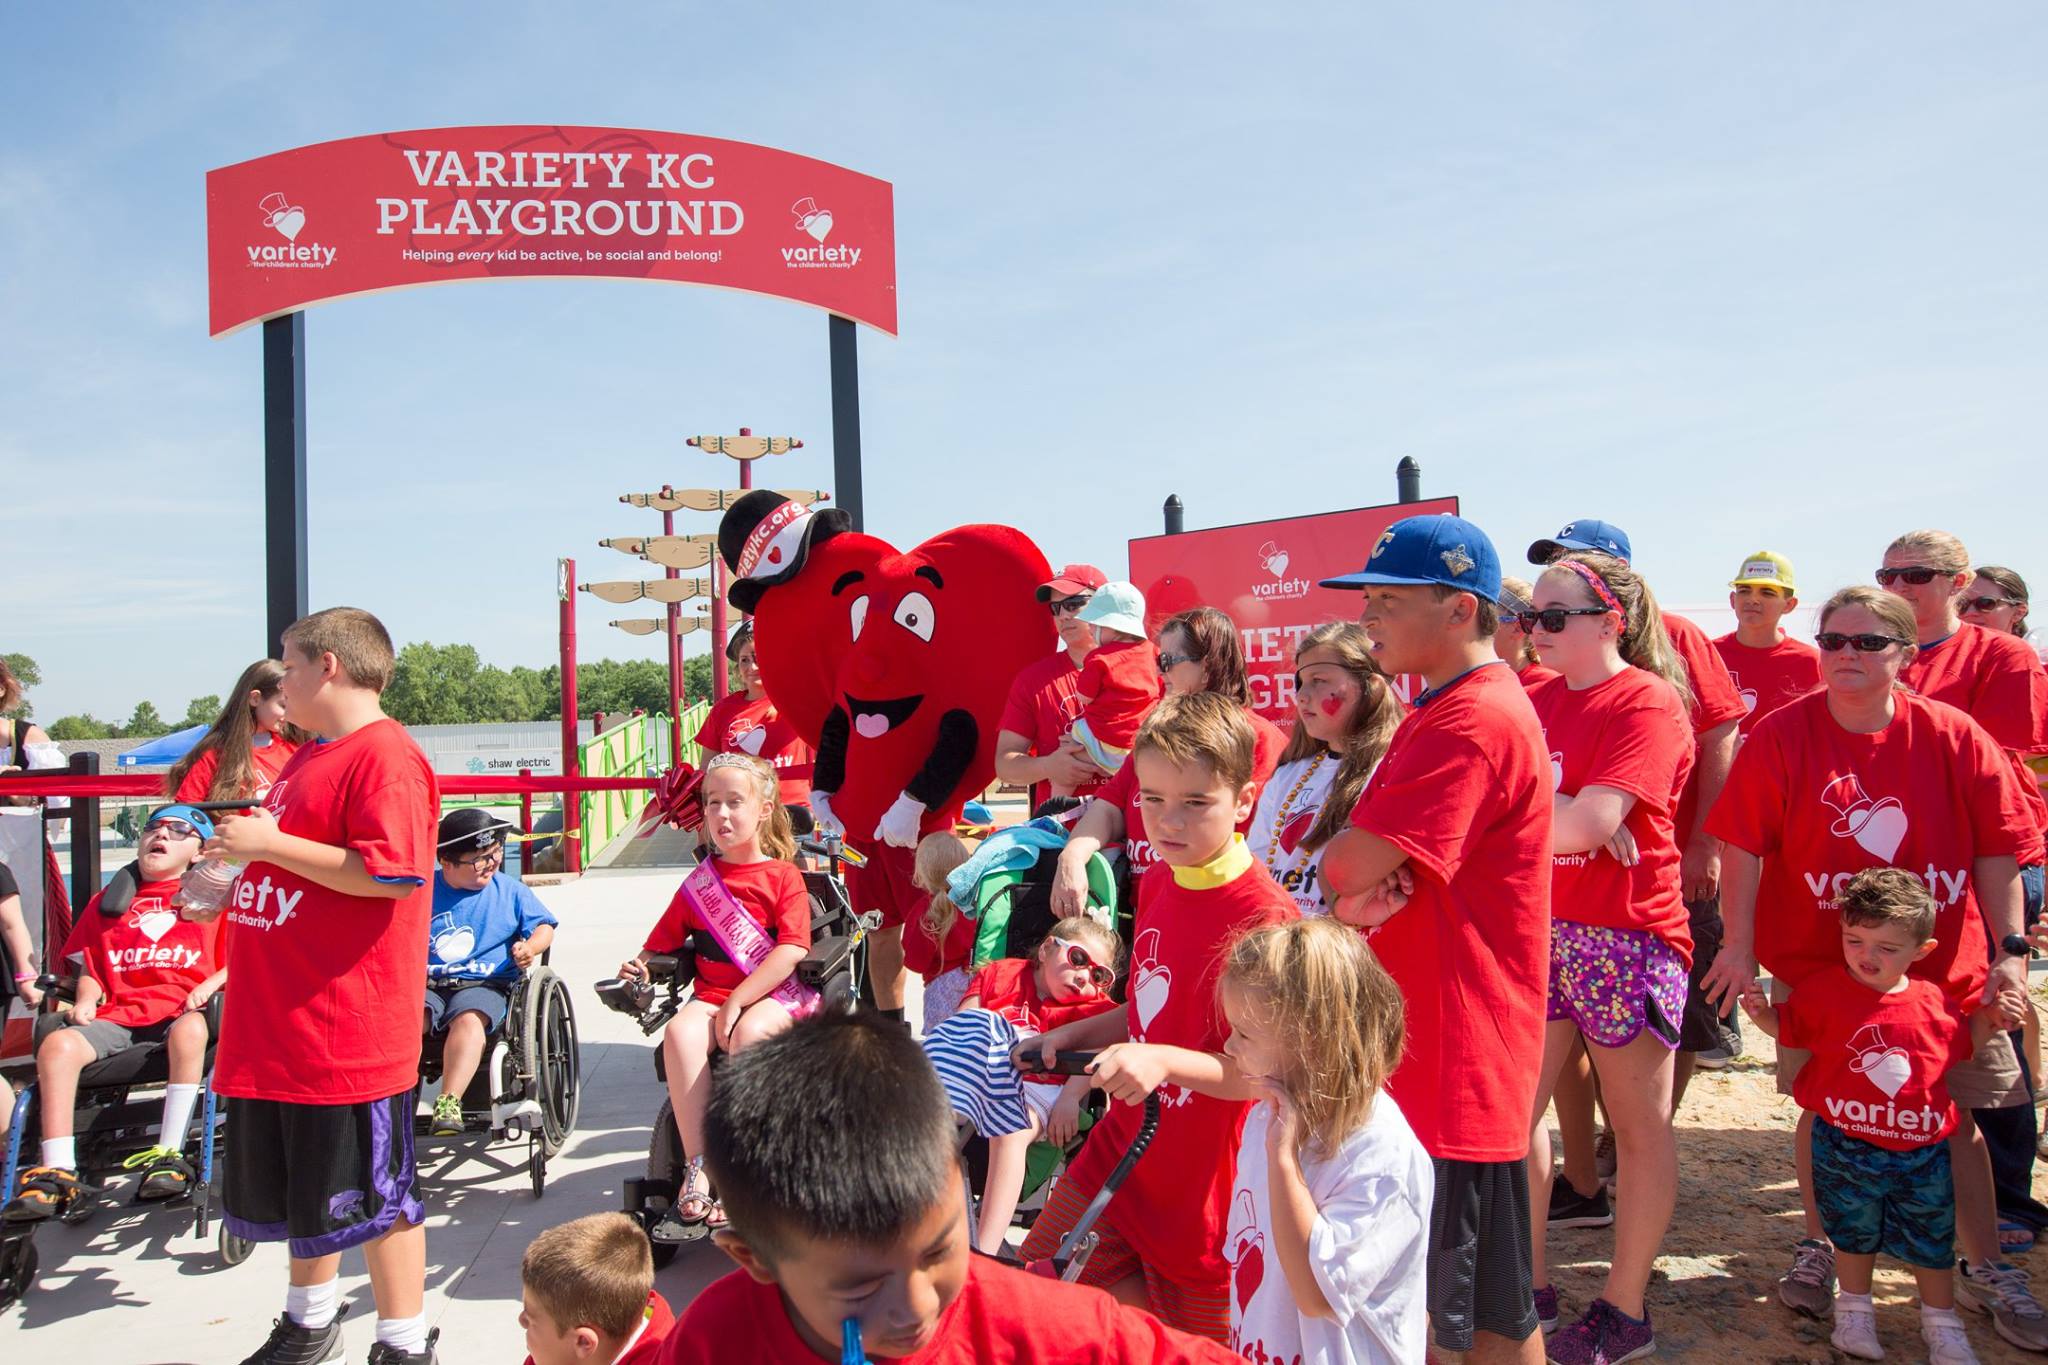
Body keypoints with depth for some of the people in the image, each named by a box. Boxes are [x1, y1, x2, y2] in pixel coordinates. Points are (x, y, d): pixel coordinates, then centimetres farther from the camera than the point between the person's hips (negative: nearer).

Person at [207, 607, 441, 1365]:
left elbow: (390, 872, -27)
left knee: (372, 1192, 2)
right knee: (297, 1186, 23)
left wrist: (270, 843, -21)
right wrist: (243, 854, 15)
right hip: (280, 1024, 10)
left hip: (349, 1028, -10)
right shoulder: (309, 759, 17)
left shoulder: (385, 757, -16)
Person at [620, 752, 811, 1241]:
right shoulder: (699, 881, 16)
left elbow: (792, 950, -10)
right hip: (712, 993, 4)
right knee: (679, 1032, -30)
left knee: (749, 1034, -37)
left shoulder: (783, 876, 2)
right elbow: (664, 941, 20)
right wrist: (640, 965, -4)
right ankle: (696, 1169, -29)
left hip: (776, 994, -3)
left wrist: (738, 1000, -18)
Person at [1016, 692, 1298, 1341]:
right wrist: (1074, 1034, 4)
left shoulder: (1265, 916, -22)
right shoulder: (1156, 882, 4)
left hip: (1201, 1186, -7)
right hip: (1123, 1149, 7)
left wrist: (1164, 1061, -36)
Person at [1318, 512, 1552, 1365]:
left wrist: (1349, 874, -2)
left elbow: (1346, 865, -25)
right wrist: (1360, 885, -12)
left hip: (1459, 1055, -10)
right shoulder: (1438, 710, 13)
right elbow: (1353, 866, 11)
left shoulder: (1476, 720, -21)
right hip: (1415, 1044, 10)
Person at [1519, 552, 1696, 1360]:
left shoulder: (1647, 702, -12)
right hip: (1540, 928, 7)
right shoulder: (1538, 701, 10)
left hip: (1626, 934, -7)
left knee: (1639, 1127, 8)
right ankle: (1531, 1286, 25)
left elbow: (1589, 822, -23)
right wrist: (1572, 821, -14)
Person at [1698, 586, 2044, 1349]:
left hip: (1945, 970, 1)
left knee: (1956, 1118, 11)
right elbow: (1744, 847, -9)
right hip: (1816, 966, -1)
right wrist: (1740, 944, -12)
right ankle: (1818, 1249, 29)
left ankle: (1985, 1270, 30)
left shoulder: (1954, 739, -5)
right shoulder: (1782, 736, -9)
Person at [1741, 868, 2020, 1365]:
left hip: (1921, 1151, 2)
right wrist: (1761, 1012, -17)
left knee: (1931, 1239, 17)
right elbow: (1787, 1027, 3)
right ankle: (1854, 1309, 34)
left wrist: (1991, 1017, -1)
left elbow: (1962, 1043, 16)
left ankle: (1941, 1322, 36)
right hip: (1845, 1147, -2)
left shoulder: (1933, 1003, -4)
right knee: (1854, 1232, 15)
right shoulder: (1823, 989, -10)